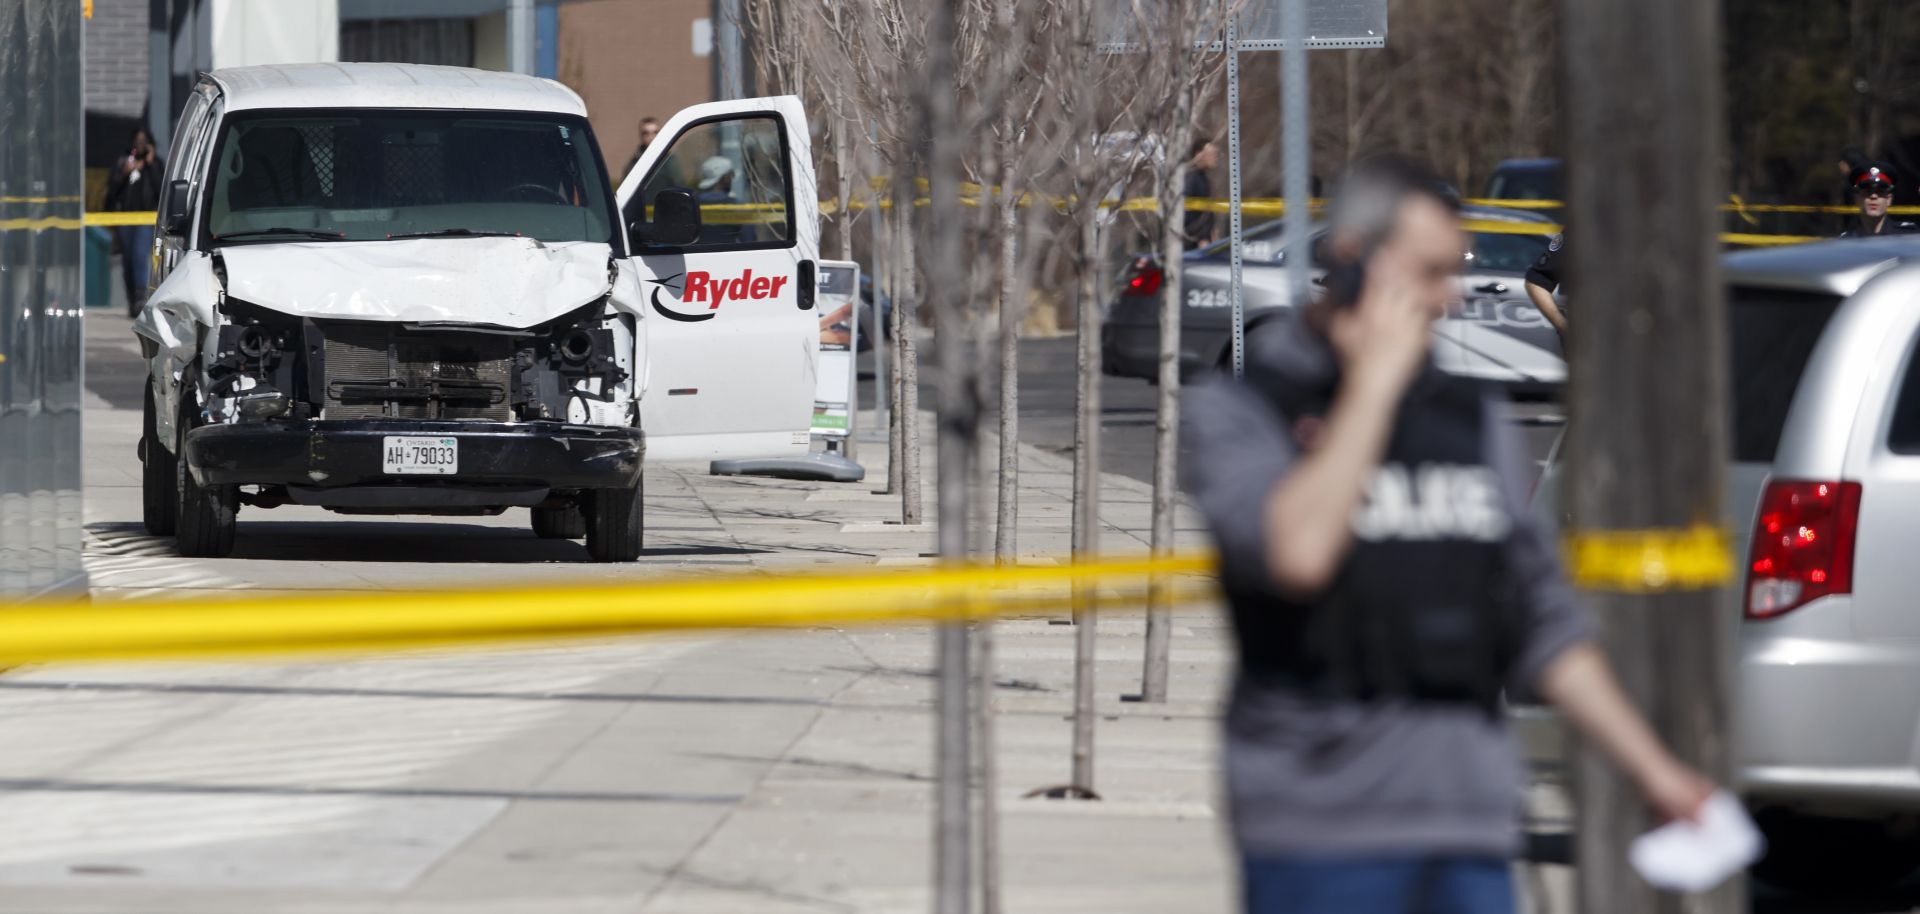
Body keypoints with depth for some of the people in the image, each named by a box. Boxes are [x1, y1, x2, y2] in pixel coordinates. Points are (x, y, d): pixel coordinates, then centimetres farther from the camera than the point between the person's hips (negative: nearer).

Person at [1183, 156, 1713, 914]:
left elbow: (1544, 630, 20)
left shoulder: (1473, 420, 16)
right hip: (1322, 828, -5)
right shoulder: (1239, 413, 0)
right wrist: (1373, 382, -12)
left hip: (1471, 828, 5)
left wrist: (1652, 770, 15)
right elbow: (1296, 552, -21)